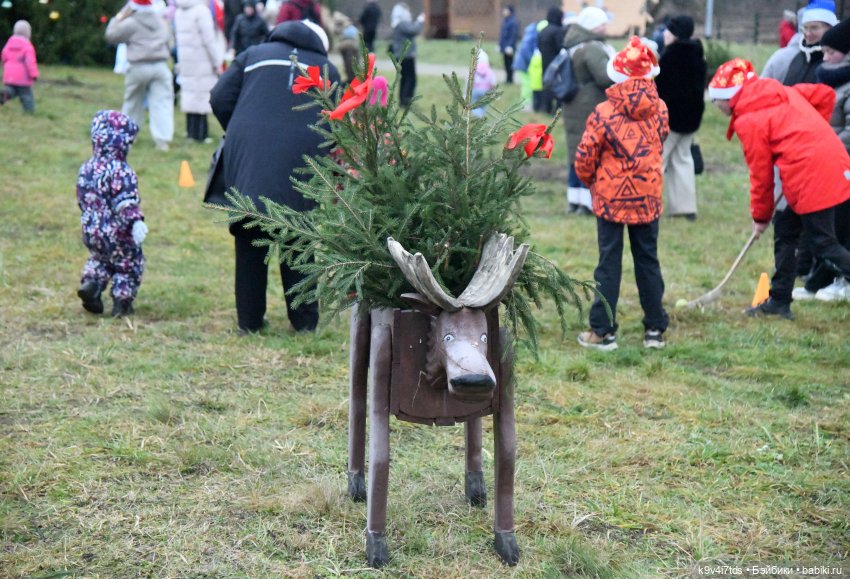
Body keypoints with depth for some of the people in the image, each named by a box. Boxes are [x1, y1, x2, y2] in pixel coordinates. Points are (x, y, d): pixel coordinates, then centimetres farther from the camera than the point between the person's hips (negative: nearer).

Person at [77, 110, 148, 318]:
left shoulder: (86, 168, 5)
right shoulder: (120, 171, -19)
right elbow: (126, 201, -29)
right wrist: (135, 221, -33)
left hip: (91, 230, 7)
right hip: (117, 233, -7)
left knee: (99, 259, 28)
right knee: (129, 264, 13)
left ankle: (91, 282, 4)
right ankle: (122, 303, 13)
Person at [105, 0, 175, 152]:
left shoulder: (130, 23, -4)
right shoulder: (161, 21, 12)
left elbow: (110, 36, 2)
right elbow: (168, 40, 19)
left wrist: (117, 18, 10)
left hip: (139, 67, -2)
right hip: (161, 66, 2)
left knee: (132, 101, 17)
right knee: (161, 102, -4)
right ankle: (162, 139, -14)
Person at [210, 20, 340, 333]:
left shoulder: (253, 55, 20)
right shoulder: (327, 69, 19)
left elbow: (220, 99, 10)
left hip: (247, 155, 0)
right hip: (300, 159, 0)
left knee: (249, 241, 8)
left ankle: (249, 320, 12)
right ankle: (305, 321, 10)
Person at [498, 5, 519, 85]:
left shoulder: (513, 22, -13)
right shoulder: (505, 21, 15)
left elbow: (514, 35, -18)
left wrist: (510, 46, -23)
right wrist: (500, 45, 18)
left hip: (509, 48, -9)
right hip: (504, 47, 9)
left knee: (509, 63, -4)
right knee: (506, 63, 12)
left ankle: (510, 80, 1)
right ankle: (508, 79, 17)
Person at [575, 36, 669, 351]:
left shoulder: (604, 113, -15)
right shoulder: (659, 110, -3)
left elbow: (584, 158, -10)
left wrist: (591, 180, 9)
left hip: (611, 197, -3)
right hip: (648, 197, 3)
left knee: (609, 263, 4)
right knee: (647, 261, 13)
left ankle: (603, 331, 7)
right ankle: (655, 329, 18)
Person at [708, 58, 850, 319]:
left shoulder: (748, 121, -7)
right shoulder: (783, 92, 14)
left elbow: (761, 174, -2)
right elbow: (825, 94, 12)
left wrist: (760, 216, 11)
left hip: (811, 179, -9)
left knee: (825, 247, -2)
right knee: (787, 231, 17)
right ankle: (779, 301, 23)